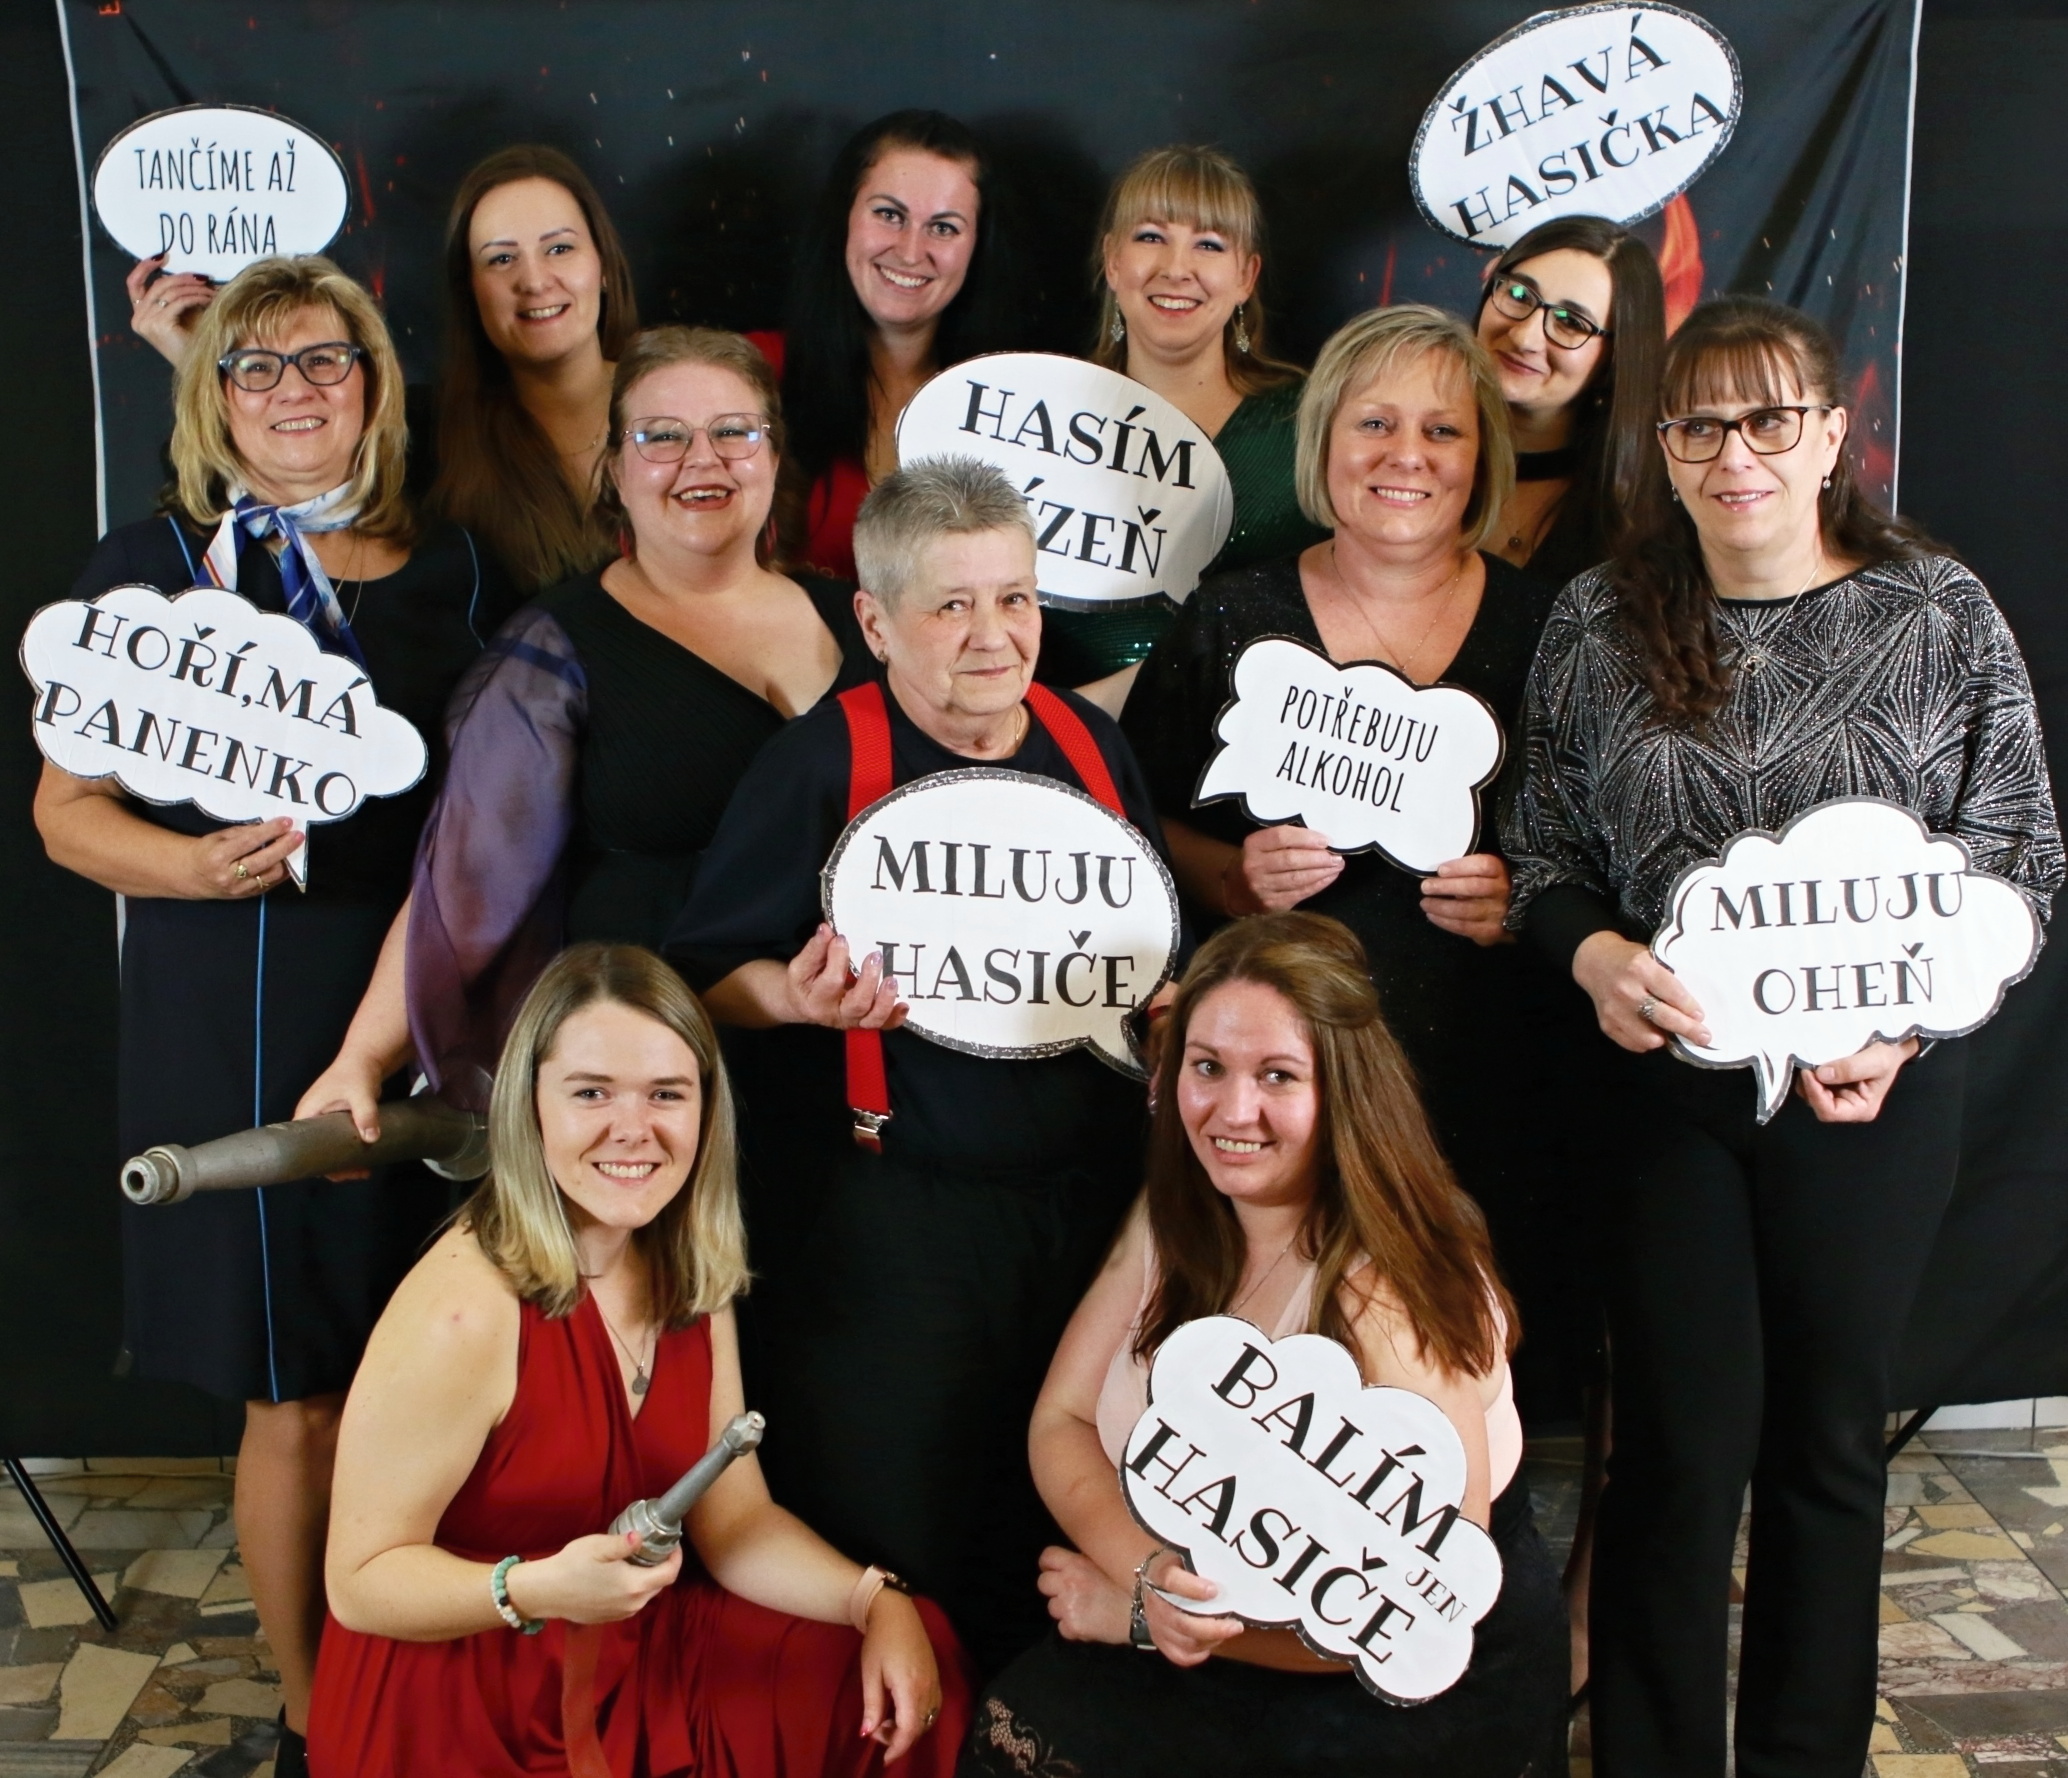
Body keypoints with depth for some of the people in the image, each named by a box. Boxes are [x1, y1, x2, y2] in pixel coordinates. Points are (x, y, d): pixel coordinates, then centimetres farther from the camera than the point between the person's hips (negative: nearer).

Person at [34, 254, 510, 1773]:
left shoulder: (458, 571, 9)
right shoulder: (151, 566, 2)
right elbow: (67, 805, 2)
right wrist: (184, 864, -18)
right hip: (240, 1029, -2)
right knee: (300, 1402, 3)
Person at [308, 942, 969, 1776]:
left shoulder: (692, 1281, 0)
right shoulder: (463, 1310, -24)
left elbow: (735, 1520, 2)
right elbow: (361, 1582, -19)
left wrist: (877, 1601, -12)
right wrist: (538, 1590, -35)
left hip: (634, 1665, 7)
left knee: (914, 1667, -2)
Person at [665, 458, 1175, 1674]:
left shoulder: (1092, 743, 9)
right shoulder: (821, 763, -6)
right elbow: (707, 974, -4)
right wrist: (794, 996, -23)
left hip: (1089, 1198, 5)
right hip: (893, 1217, -4)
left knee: (1067, 1539, 13)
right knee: (888, 1533, 3)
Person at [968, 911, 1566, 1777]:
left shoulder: (1391, 1287, -25)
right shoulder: (1173, 1221, -4)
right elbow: (1060, 1422, -4)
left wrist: (1139, 1613, -20)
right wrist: (1152, 1574, -25)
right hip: (1231, 1644, 6)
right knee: (1015, 1708, -14)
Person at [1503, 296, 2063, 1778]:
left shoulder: (1940, 615, -2)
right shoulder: (1600, 623, 1)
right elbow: (1545, 850, 6)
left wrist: (1902, 1029, -14)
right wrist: (1595, 952, -15)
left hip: (1880, 1094, 0)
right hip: (1664, 1082, 0)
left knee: (1830, 1431, 13)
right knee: (1682, 1437, 4)